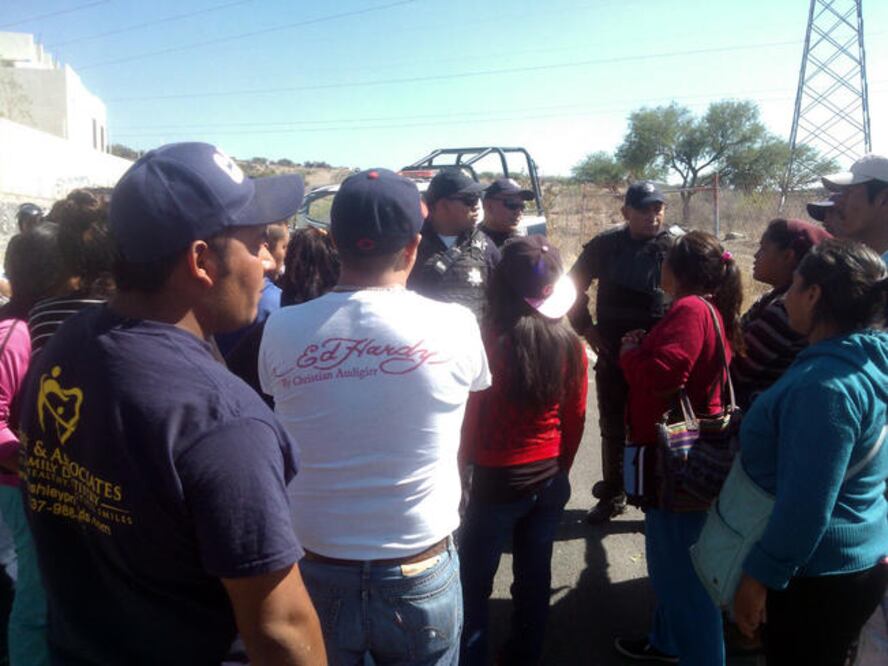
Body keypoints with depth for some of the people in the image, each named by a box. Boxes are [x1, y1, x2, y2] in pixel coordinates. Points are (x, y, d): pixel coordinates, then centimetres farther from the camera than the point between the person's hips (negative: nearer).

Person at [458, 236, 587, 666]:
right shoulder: (570, 344, -6)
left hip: (498, 481, -4)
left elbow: (471, 416, -10)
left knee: (473, 582, 12)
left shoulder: (489, 340, -18)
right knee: (534, 577, 19)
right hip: (551, 480, 5)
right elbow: (576, 418, 3)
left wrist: (464, 464, 7)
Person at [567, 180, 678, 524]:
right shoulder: (606, 245, -1)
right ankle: (613, 493, 32)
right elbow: (575, 284, 10)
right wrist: (585, 327, 1)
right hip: (612, 354, 3)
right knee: (612, 428, 15)